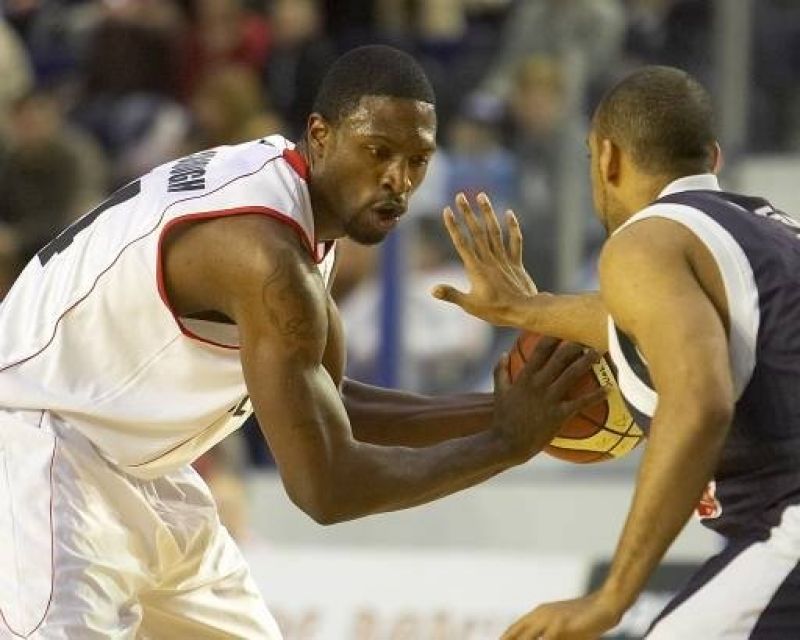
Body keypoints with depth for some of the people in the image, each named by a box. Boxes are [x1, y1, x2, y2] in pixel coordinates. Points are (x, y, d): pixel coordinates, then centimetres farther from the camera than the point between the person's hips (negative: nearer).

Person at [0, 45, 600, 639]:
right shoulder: (264, 248, -27)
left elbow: (323, 405, 13)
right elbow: (326, 486, -26)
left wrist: (490, 412, 3)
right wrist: (505, 442, -17)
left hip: (128, 464, 11)